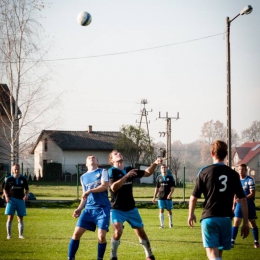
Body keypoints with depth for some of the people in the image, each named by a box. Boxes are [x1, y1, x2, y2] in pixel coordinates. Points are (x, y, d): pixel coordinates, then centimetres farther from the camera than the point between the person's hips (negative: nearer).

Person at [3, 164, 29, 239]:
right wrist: (6, 196, -12)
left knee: (20, 218, 5)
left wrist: (26, 195, -8)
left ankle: (21, 234, 12)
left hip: (21, 200, 2)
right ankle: (9, 234, -3)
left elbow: (27, 189, 12)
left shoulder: (23, 179, 5)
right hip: (11, 199, -2)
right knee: (10, 217, -7)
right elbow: (5, 189, 6)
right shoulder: (9, 179, 0)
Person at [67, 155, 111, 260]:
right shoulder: (83, 177, 18)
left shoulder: (102, 172, 5)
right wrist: (79, 208, 7)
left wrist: (90, 191, -17)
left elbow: (105, 186, -12)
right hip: (89, 209, 4)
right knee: (77, 233, -6)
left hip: (103, 208, -4)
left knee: (101, 236, -13)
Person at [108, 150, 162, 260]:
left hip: (131, 209, 6)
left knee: (141, 232, 11)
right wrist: (126, 176, -30)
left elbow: (147, 173, 11)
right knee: (118, 231, -24)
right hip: (117, 209, -6)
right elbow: (113, 187, -27)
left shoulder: (129, 169, 5)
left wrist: (155, 163, -5)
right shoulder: (112, 171, -12)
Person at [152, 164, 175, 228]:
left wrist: (170, 194, -18)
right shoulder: (159, 177, 8)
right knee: (161, 210, -5)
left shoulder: (170, 177, 2)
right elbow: (157, 188, 13)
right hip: (160, 197, 1)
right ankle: (162, 225, -3)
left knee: (169, 210, 7)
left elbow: (172, 187, -2)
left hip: (168, 197, -1)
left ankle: (170, 224, 22)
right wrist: (154, 197, 9)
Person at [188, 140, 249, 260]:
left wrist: (191, 214, 17)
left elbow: (194, 197, -1)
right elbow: (243, 199, 2)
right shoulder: (233, 174, 4)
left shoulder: (204, 172, -3)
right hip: (226, 218, 3)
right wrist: (245, 223, 9)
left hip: (209, 217, -3)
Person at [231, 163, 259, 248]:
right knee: (236, 222, -7)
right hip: (239, 204, 4)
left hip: (249, 204, -4)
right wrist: (234, 205, 14)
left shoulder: (250, 180, -10)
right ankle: (232, 241, -8)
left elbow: (252, 194, -16)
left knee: (252, 223, 6)